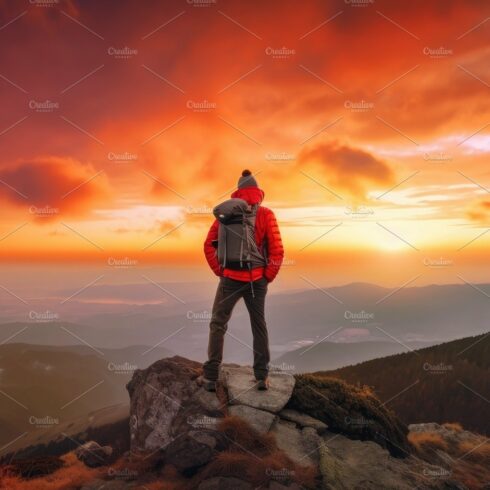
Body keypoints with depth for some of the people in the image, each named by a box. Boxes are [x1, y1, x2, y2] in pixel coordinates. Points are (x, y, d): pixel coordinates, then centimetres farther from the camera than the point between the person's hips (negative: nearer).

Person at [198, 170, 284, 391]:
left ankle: (210, 377, 9)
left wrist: (219, 270, 7)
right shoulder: (266, 215, -3)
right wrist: (269, 276, 3)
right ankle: (262, 376, 14)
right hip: (257, 280, 1)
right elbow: (277, 250, -8)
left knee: (217, 325, 10)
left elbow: (209, 245, 0)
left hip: (230, 278, 0)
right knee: (259, 326, 14)